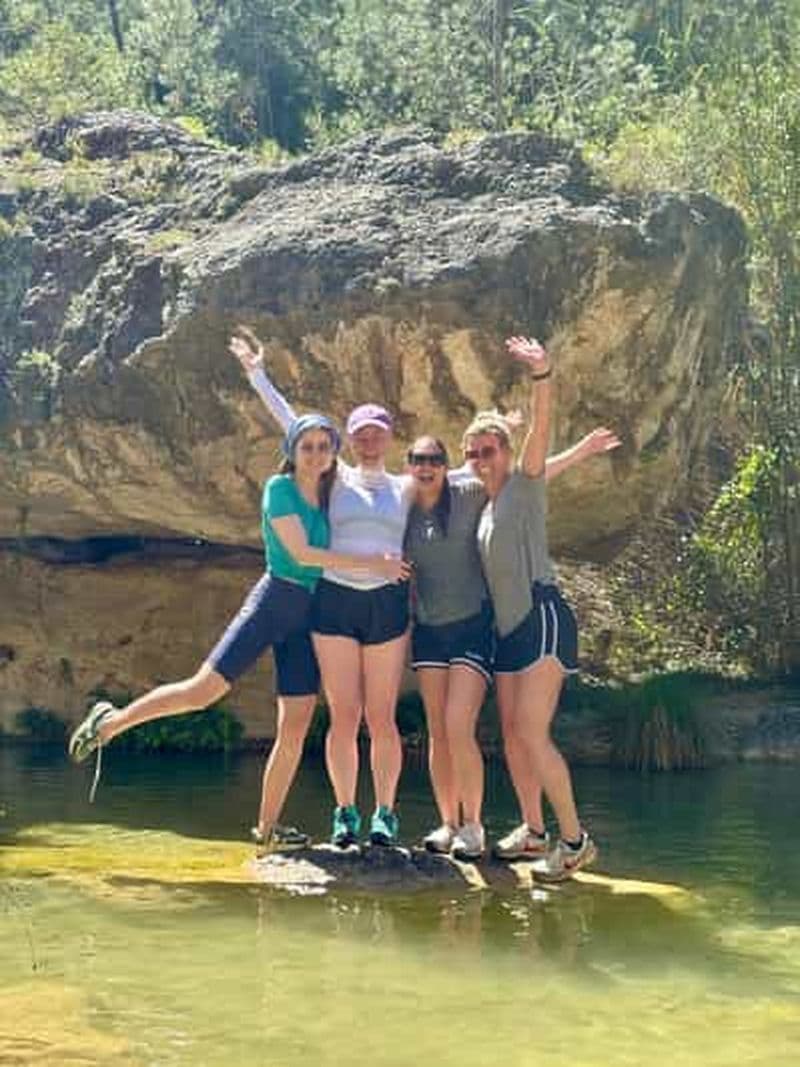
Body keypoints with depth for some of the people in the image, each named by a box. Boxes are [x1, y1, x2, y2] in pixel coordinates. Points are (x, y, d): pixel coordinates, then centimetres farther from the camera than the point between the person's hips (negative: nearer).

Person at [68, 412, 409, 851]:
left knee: (295, 729, 1)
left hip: (307, 617, 6)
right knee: (202, 689, -13)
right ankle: (110, 721, 9)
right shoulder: (279, 488, -7)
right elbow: (301, 553, -15)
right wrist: (370, 563, -15)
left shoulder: (330, 495, 11)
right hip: (273, 600, -6)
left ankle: (267, 827, 10)